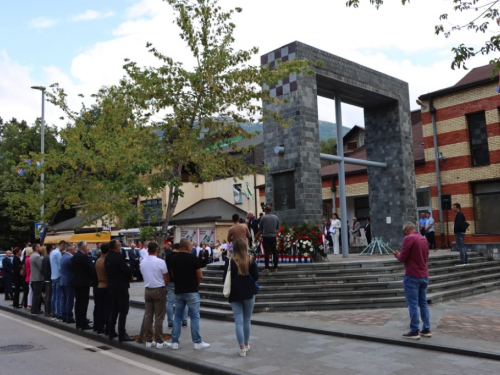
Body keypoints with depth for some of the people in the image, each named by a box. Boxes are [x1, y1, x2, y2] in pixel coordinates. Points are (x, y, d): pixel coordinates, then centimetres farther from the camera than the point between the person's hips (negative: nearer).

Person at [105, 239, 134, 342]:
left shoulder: (107, 258, 8)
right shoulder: (118, 257, -20)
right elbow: (127, 270, -20)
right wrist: (130, 275, 2)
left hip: (112, 286, 9)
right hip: (121, 287, -9)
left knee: (114, 310, 17)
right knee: (123, 311, -3)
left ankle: (111, 332, 22)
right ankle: (122, 334, -2)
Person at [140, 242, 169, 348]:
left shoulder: (143, 262, 2)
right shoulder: (160, 262, -14)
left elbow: (144, 276, 12)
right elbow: (166, 279, -8)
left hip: (147, 290, 5)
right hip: (159, 290, -5)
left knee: (148, 316, 9)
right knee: (159, 317, 0)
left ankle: (148, 340, 14)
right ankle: (159, 341, 3)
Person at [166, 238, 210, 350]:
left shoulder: (174, 259, 4)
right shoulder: (193, 258, -12)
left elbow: (173, 275, 13)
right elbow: (200, 276, -8)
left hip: (178, 291, 5)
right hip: (191, 291, -5)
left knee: (177, 317, 12)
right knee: (194, 317, 2)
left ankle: (174, 342, 14)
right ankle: (197, 342, 6)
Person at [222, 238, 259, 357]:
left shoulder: (230, 261, -6)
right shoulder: (250, 260, -4)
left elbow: (225, 279, -6)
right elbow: (256, 277, -5)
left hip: (235, 294, -1)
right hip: (249, 293, 1)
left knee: (238, 321, 2)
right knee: (247, 320, 15)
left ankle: (242, 348, 1)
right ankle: (246, 344, 29)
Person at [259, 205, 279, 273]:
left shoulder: (263, 217, -8)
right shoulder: (276, 217, 1)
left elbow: (260, 228, 2)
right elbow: (278, 227, 10)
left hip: (266, 237, -2)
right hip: (273, 236, 2)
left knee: (267, 252, 0)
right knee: (274, 252, 8)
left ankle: (267, 268, -2)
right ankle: (275, 267, 10)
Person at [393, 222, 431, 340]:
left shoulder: (409, 238, -13)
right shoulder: (424, 239, 11)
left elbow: (402, 258, -15)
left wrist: (397, 254, 7)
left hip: (412, 276, -8)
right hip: (424, 276, 8)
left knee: (413, 304, -3)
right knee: (423, 303, 13)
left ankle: (414, 331, 0)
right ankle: (426, 329, 17)